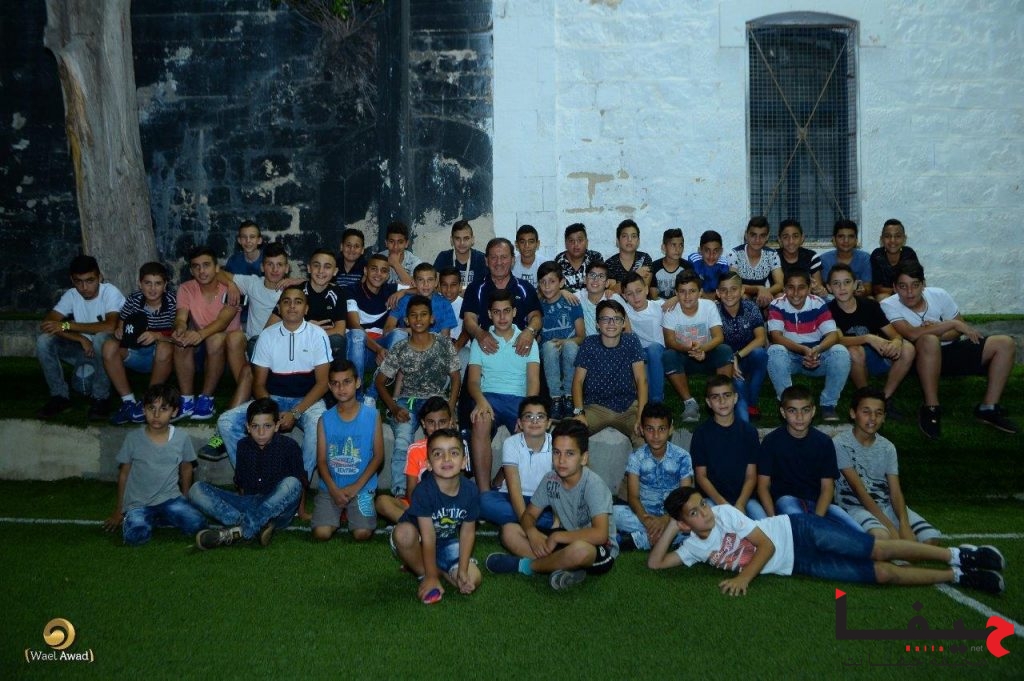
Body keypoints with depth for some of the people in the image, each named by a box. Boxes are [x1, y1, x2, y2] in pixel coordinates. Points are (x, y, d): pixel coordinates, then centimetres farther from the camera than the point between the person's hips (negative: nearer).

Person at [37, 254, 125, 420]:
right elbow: (47, 322, -14)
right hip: (83, 349, 5)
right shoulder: (71, 295, -4)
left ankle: (101, 397, -19)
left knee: (101, 338, -38)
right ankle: (60, 395, -4)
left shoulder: (110, 292, -18)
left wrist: (67, 325, -29)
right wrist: (81, 339, -28)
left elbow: (110, 326, -35)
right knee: (44, 340, -17)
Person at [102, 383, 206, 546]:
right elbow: (124, 474, 5)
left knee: (197, 524, -22)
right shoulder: (133, 438, -6)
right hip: (138, 502, -2)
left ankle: (155, 518, 4)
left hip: (170, 498, 2)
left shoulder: (182, 438, -4)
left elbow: (186, 469, 12)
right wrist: (119, 510, 10)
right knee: (135, 536, -30)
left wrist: (185, 498, 17)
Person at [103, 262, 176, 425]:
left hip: (160, 358, -3)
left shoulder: (172, 302, -15)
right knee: (109, 346, -21)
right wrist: (119, 330, -17)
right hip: (135, 353, 3)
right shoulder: (134, 300, -7)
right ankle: (129, 402, -16)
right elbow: (121, 322, 6)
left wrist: (157, 335, -34)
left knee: (165, 348, -35)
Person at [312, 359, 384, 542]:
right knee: (321, 533, -17)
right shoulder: (325, 420, 1)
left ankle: (348, 511, 14)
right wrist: (334, 489, -15)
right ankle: (338, 512, 15)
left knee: (362, 534, -19)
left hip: (362, 487, -1)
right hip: (331, 487, 1)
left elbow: (378, 456, -3)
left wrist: (356, 486, -12)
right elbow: (321, 460, 0)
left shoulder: (372, 416, -3)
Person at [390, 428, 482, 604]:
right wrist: (430, 577, -22)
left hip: (447, 543, 3)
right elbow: (428, 536, -26)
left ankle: (418, 565, 5)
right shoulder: (424, 490, -28)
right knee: (404, 532, -36)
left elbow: (468, 532, -7)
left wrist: (462, 570, -14)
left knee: (473, 579, -16)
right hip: (418, 544, -3)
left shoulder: (470, 491, -17)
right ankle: (422, 573, -8)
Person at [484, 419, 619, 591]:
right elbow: (529, 515, 2)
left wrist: (556, 536, -28)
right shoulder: (550, 480, -7)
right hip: (567, 538, 6)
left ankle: (525, 565, -15)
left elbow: (600, 535, -34)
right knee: (509, 531, -7)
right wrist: (532, 532, -22)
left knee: (580, 549, -42)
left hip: (601, 550, -6)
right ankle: (566, 568, -19)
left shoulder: (593, 484, -24)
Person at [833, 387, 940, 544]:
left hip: (887, 506, 6)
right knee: (881, 536, -36)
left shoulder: (887, 448, 7)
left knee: (931, 538, -17)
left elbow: (895, 491, -1)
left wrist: (904, 524, -22)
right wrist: (889, 525, -21)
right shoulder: (840, 444, -9)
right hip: (856, 508, -6)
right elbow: (859, 489, -14)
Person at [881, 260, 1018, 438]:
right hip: (923, 359, -5)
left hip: (951, 350, 5)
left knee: (1005, 344, -8)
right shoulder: (888, 305, -15)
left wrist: (939, 334, -18)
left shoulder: (939, 295, -3)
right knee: (929, 341, -40)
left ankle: (988, 408, -6)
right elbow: (912, 334, -30)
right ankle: (931, 408, -28)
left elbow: (960, 329, 4)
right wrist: (952, 324, -22)